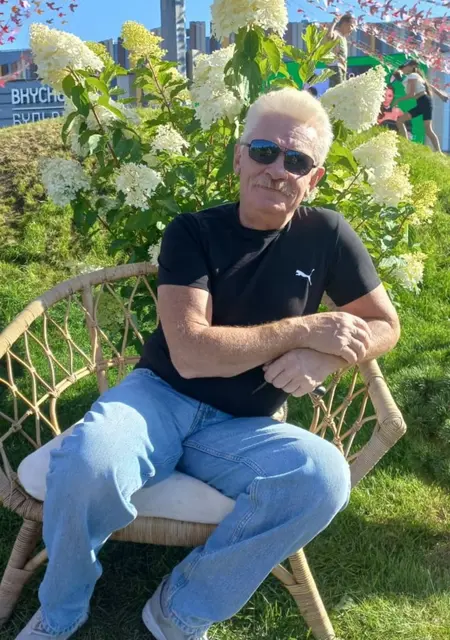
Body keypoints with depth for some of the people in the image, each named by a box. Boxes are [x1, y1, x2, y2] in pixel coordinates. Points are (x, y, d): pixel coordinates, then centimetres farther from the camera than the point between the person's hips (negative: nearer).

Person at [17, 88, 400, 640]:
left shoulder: (326, 234, 0)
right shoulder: (192, 232, -6)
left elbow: (384, 325, 7)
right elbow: (190, 353, -18)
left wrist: (324, 356, -14)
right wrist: (304, 329, -18)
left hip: (241, 428, 2)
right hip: (161, 397, -1)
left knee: (324, 476, -30)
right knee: (86, 464, -34)